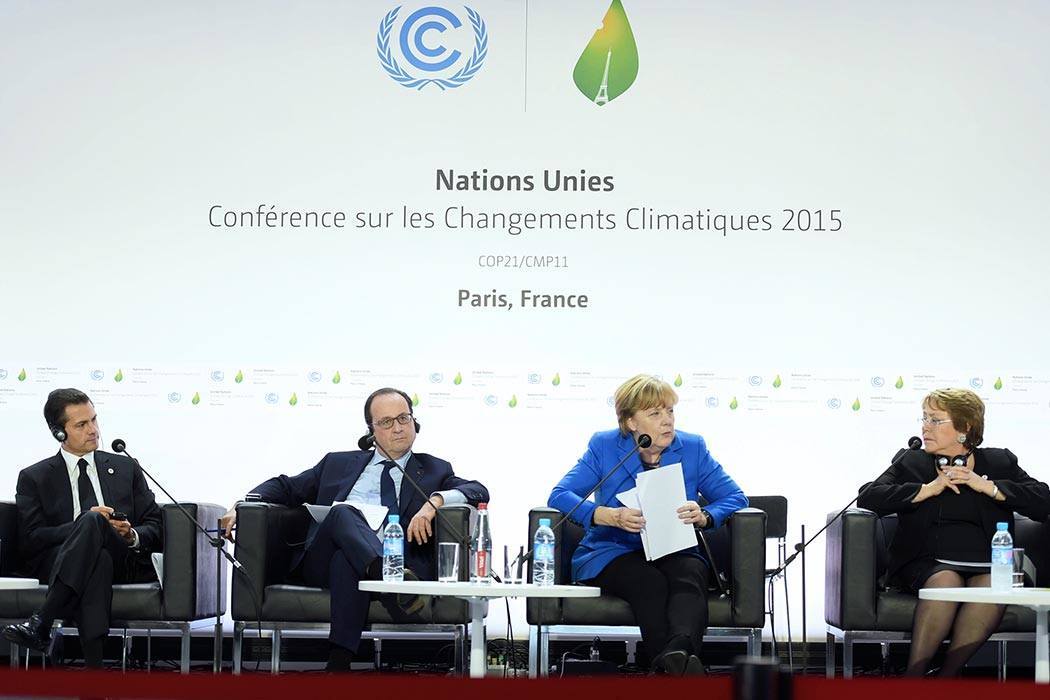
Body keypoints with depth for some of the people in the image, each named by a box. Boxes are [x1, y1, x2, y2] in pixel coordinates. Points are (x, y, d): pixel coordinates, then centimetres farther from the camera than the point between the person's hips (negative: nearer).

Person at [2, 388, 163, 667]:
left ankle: (40, 623, -46)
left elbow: (155, 529, 19)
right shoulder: (34, 478, 16)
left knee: (92, 523, -34)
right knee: (97, 560, -39)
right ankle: (94, 672, -52)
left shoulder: (126, 468, 23)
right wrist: (83, 524, -12)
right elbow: (30, 540, 2)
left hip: (124, 565, 1)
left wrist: (132, 536, -6)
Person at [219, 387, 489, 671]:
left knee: (346, 562, -38)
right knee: (342, 513, -33)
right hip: (322, 560, 1)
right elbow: (286, 487, 28)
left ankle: (338, 664, -50)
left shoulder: (433, 470, 24)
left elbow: (479, 492, 8)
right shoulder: (339, 463, 30)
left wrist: (434, 501, -13)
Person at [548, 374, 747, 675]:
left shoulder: (693, 447, 9)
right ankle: (682, 665, -54)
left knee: (689, 575, -35)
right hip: (613, 553, -1)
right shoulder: (604, 446, 5)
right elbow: (560, 495, -4)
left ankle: (676, 655, -63)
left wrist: (704, 516, -16)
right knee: (649, 582, -36)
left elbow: (736, 498, 8)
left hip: (676, 551, 1)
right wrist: (612, 516, -21)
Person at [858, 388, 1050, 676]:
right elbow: (868, 498, 4)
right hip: (929, 563, 0)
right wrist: (929, 489, -3)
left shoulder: (999, 461, 18)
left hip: (988, 565, 1)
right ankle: (913, 678, -34)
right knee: (946, 582, -35)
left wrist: (986, 486, -3)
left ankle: (944, 679, -31)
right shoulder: (911, 462, 20)